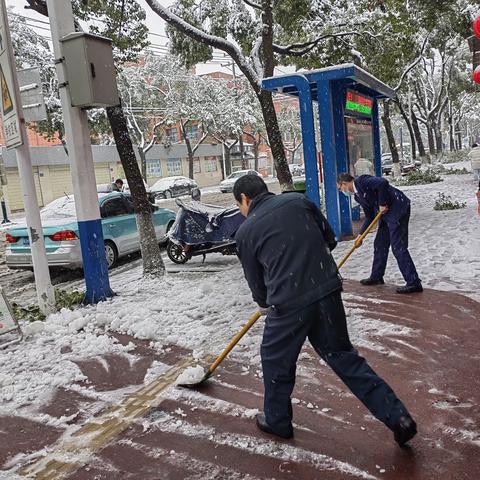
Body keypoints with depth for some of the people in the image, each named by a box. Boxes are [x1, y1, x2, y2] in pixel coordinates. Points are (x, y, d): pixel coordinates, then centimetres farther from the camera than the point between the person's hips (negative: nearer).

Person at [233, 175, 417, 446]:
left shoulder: (245, 232, 2)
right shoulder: (298, 200, 8)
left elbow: (255, 280, 11)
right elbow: (329, 239, 13)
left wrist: (265, 304, 31)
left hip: (289, 305, -4)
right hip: (328, 291, 4)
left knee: (277, 362, 20)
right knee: (343, 356, 17)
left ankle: (277, 421, 38)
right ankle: (397, 416, 19)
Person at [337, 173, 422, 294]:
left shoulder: (361, 181, -11)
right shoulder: (357, 195, 17)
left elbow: (383, 183, -25)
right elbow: (369, 217, 19)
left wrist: (383, 203, -16)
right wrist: (361, 235, 15)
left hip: (398, 208, -10)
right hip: (386, 214, 10)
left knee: (398, 247, -11)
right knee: (379, 245, 16)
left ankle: (414, 283, -8)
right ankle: (376, 277, 30)